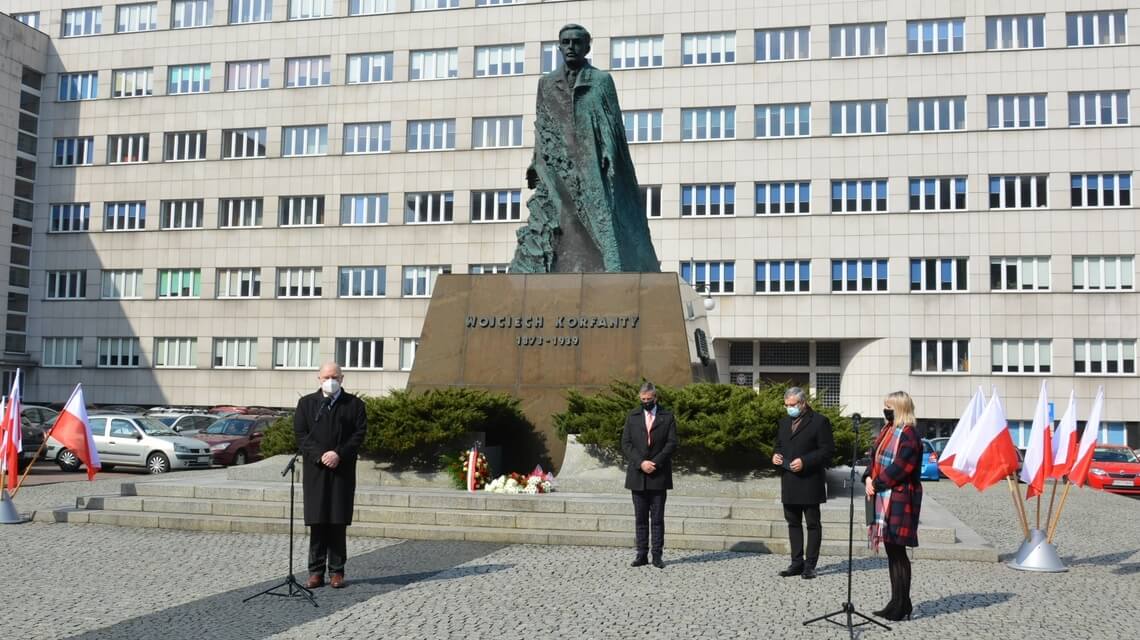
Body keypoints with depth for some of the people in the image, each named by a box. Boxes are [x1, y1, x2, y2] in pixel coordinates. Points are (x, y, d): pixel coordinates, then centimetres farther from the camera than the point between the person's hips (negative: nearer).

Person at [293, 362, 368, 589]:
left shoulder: (354, 404, 7)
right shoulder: (306, 403, 11)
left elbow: (359, 434, 0)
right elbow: (300, 434, 3)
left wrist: (339, 454, -13)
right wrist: (319, 455, -10)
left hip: (342, 470, -1)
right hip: (315, 470, 1)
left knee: (338, 522, 1)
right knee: (317, 522, 2)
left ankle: (337, 571, 7)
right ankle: (316, 571, 6)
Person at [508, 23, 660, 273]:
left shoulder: (602, 80, 8)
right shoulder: (546, 84, 17)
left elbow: (613, 122, 1)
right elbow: (542, 129, 17)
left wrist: (608, 153, -16)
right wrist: (535, 164, 7)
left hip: (592, 171, -2)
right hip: (558, 173, 2)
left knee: (601, 226, -11)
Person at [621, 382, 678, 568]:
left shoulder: (667, 417, 3)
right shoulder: (632, 416, 8)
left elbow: (672, 443, -4)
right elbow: (626, 443, 2)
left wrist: (655, 463, -14)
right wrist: (641, 463, -11)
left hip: (658, 475, -2)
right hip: (637, 475, 2)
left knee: (657, 518, 1)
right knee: (640, 518, 5)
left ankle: (657, 556, 4)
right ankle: (642, 555, 9)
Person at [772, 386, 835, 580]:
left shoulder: (819, 421, -6)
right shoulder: (784, 422, 15)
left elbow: (827, 450, -10)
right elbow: (778, 445, 24)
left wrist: (804, 462, -19)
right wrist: (775, 455, 1)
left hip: (810, 482, -7)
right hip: (789, 483, 7)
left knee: (812, 523, 1)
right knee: (793, 523, 10)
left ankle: (810, 565, 5)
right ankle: (797, 563, 16)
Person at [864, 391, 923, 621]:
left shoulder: (909, 435, -13)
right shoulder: (887, 431, 14)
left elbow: (899, 467, -19)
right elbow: (875, 457, 16)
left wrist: (877, 484, -12)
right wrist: (869, 478, -1)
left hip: (900, 499, -9)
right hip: (884, 497, 9)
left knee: (897, 551, -4)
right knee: (891, 551, 12)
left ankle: (901, 606, 4)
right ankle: (898, 603, 19)